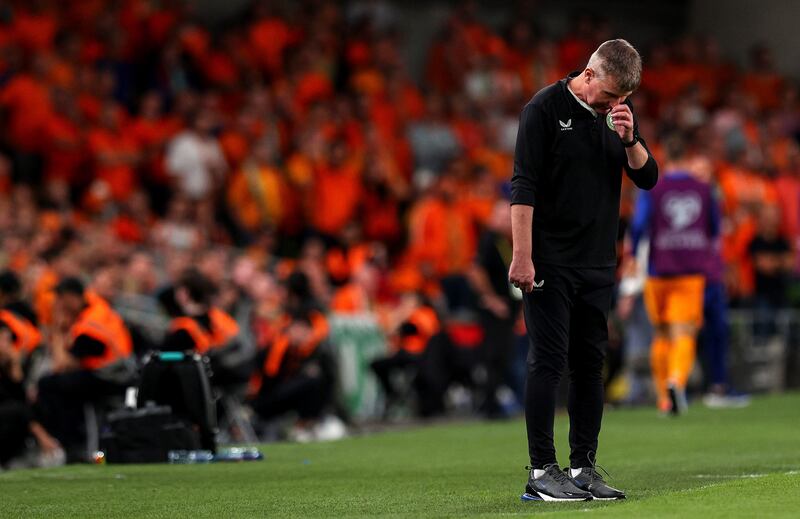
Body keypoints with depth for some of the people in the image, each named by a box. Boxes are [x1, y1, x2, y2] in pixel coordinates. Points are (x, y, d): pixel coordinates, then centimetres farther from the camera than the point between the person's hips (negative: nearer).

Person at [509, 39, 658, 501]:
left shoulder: (618, 113, 9)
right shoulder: (545, 109, -10)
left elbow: (648, 177, 5)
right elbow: (524, 186, -13)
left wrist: (629, 138, -14)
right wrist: (522, 256, -18)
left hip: (598, 264, 6)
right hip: (551, 264, -6)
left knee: (590, 366, 7)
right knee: (548, 364, -6)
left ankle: (583, 467, 12)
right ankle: (542, 472, -3)